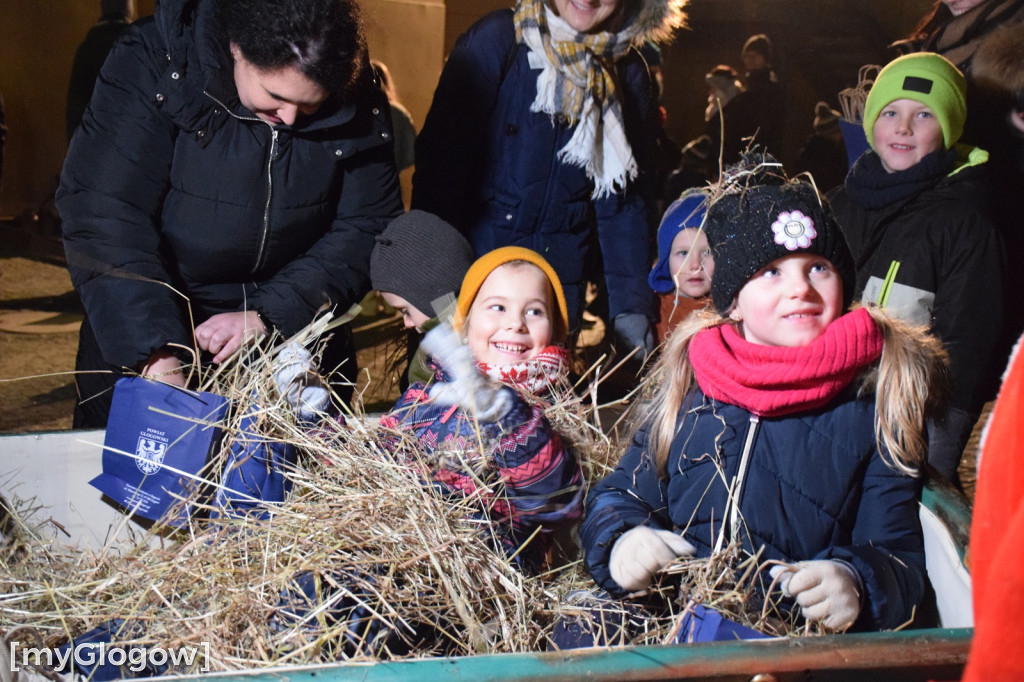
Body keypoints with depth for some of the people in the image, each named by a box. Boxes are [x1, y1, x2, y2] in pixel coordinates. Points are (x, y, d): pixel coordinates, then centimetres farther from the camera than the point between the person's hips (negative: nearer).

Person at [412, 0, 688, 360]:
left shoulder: (628, 73, 2)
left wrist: (632, 305, -3)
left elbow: (624, 197, 4)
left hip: (562, 280, 3)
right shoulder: (495, 39, -9)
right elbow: (440, 162, -11)